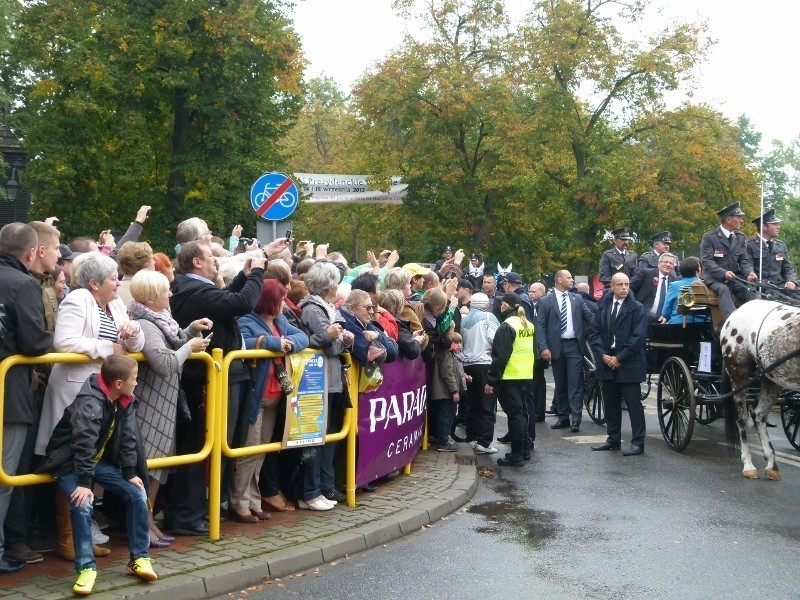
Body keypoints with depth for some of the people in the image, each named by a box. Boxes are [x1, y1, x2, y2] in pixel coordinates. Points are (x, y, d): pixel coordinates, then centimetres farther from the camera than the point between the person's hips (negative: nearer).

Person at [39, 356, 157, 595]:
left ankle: (139, 558, 5)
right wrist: (84, 482, -37)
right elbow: (84, 444, -34)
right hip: (70, 462, -7)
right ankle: (86, 566, -14)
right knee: (83, 504, -29)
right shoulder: (90, 403, -30)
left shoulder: (125, 401, -5)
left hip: (100, 460, 7)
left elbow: (128, 437, -1)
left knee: (137, 493, -6)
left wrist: (129, 473, -6)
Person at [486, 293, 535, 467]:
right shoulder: (529, 325, 9)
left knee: (514, 413, -3)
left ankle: (517, 455, 0)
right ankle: (525, 448, 24)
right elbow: (534, 352, 17)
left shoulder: (507, 326, -14)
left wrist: (491, 381, -15)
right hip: (526, 376, 7)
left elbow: (500, 357, -18)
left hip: (510, 377, -7)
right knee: (520, 411, 18)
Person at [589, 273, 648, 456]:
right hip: (606, 361, 5)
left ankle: (637, 442, 2)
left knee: (634, 404, -2)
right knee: (611, 404, 11)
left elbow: (638, 337, -11)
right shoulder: (603, 306, 10)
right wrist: (603, 355, -6)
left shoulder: (637, 308, -4)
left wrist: (619, 358, -13)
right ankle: (613, 439, 21)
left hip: (628, 363, -5)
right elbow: (595, 333, 8)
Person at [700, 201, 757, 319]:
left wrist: (749, 273, -15)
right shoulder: (709, 237, -4)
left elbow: (745, 260, 8)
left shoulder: (741, 237, 13)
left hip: (735, 278, 4)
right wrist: (724, 273, -29)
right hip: (715, 278, -4)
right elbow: (707, 261, -13)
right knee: (724, 289, -35)